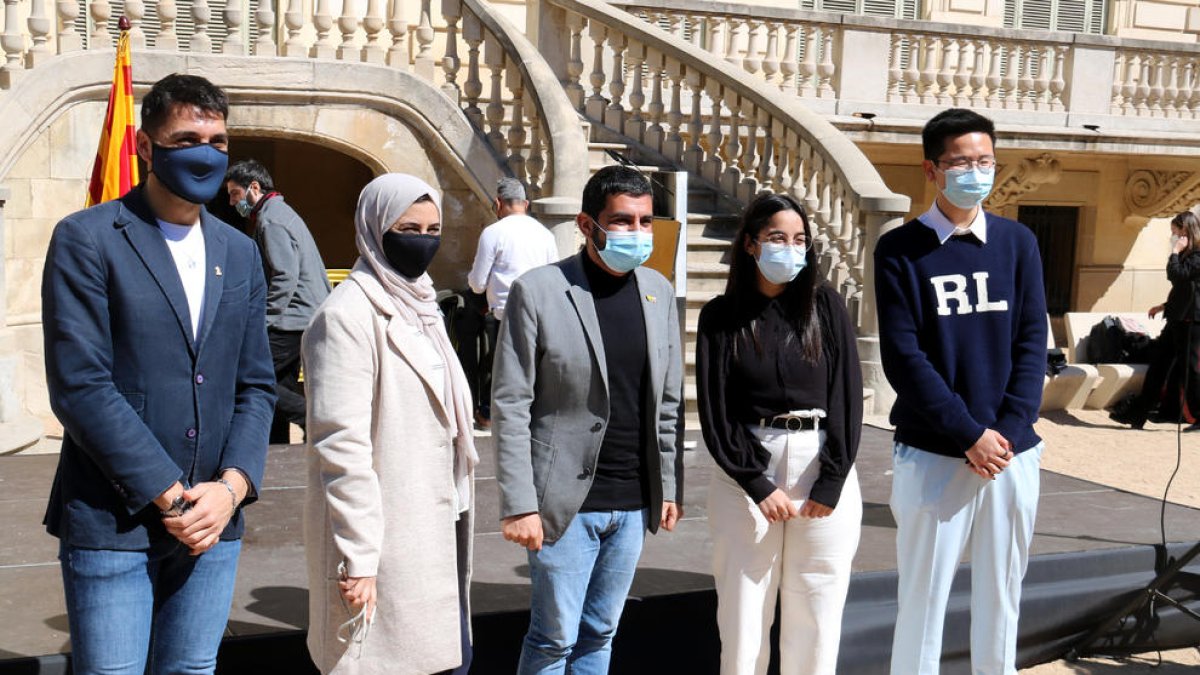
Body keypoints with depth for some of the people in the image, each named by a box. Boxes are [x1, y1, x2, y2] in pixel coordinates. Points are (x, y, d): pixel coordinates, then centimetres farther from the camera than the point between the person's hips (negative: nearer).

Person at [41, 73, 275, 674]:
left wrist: (232, 486, -5)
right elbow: (79, 386, -12)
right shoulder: (87, 239, -5)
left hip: (213, 523, 5)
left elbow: (255, 386, 10)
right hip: (111, 526, -4)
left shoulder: (239, 253, 12)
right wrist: (168, 495, -13)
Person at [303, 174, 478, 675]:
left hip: (439, 527, 8)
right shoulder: (348, 316, -14)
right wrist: (358, 558, -19)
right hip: (387, 538, -8)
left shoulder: (420, 306, 13)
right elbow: (341, 445, -18)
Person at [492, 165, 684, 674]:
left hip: (634, 503, 5)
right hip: (566, 502, -5)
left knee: (600, 633, 16)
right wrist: (519, 504, -13)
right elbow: (510, 406, -11)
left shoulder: (659, 292, 6)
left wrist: (669, 486, 9)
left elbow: (668, 401, 11)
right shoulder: (537, 291, -10)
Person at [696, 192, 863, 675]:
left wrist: (831, 484, -6)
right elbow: (715, 413, 0)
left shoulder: (826, 307, 5)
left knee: (815, 618, 4)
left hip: (824, 472, 1)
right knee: (742, 617, 2)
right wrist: (759, 486, -8)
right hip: (746, 475, 0)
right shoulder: (721, 317, 3)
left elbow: (847, 399, 2)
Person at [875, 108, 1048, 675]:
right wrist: (969, 434, -14)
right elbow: (902, 356, -9)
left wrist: (1007, 429, -9)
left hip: (1013, 453, 3)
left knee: (1001, 595, 13)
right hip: (933, 453, -3)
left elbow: (1033, 343, 4)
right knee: (923, 598, 3)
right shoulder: (900, 250, -3)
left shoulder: (1017, 242, 7)